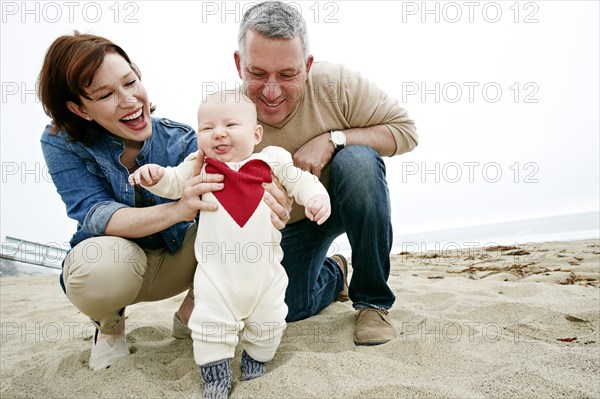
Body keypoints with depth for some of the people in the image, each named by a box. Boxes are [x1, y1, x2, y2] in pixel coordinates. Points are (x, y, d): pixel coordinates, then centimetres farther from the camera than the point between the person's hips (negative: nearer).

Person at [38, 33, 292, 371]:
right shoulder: (62, 144, -16)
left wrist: (261, 194, -55)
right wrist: (178, 209, -48)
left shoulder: (181, 140, -16)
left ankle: (191, 310, -2)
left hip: (179, 258, 1)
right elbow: (95, 215, -28)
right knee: (101, 261, -37)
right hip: (115, 266, -1)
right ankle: (109, 323, 1)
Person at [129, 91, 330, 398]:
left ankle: (256, 358, 43)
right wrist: (155, 175, -13)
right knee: (210, 324, 4)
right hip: (216, 271, 0)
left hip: (264, 269, 1)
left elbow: (300, 181, 1)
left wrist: (316, 197, -20)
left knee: (268, 323, 16)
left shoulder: (271, 160, -3)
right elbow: (173, 184, 9)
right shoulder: (199, 166, 1)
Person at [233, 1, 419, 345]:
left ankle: (374, 300, -15)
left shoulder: (335, 84, -24)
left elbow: (406, 130, -17)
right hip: (290, 223, 2)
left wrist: (332, 140, -31)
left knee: (358, 160, -33)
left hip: (350, 201, -1)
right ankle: (331, 275, 30)